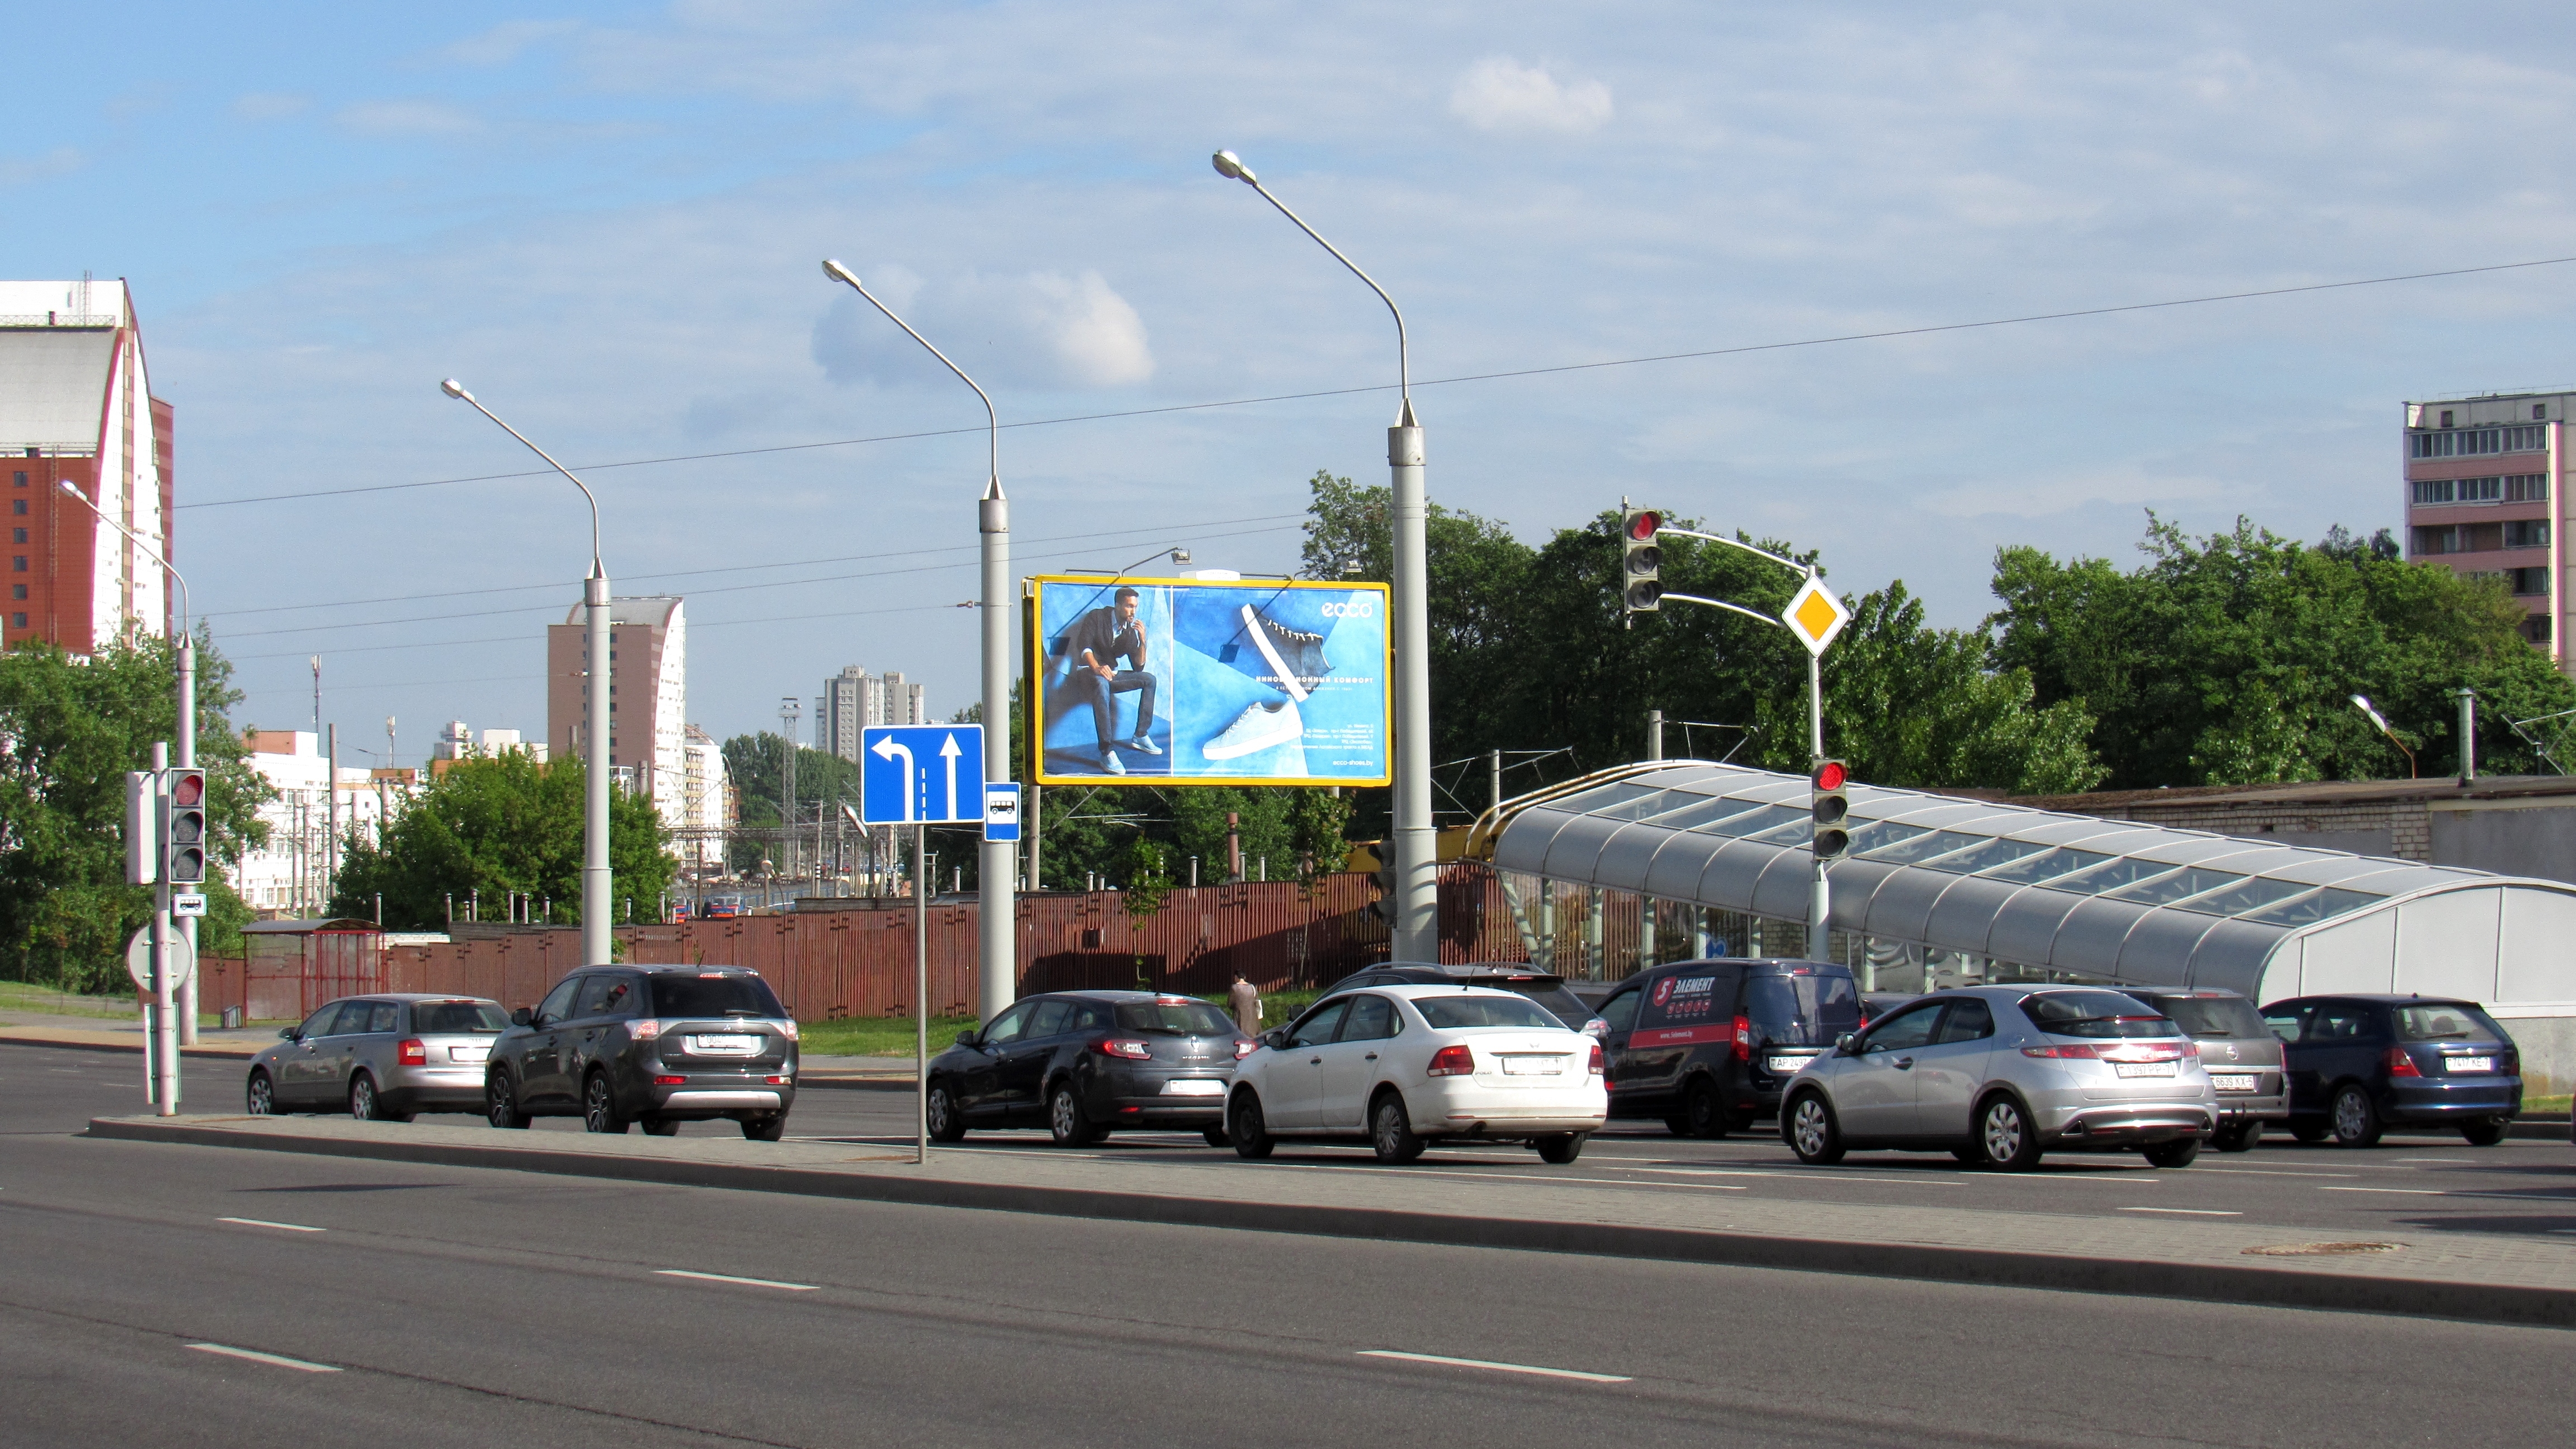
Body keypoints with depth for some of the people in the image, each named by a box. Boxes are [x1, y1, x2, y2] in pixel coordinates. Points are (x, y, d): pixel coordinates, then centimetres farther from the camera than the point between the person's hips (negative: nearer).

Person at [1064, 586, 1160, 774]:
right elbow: (1084, 646, -21)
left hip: (1111, 675, 7)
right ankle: (1107, 752, -49)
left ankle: (1141, 736, -3)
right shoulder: (1097, 618, -7)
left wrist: (1142, 640, -12)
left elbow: (1139, 667, 4)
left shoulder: (1130, 630, 10)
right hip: (1088, 674, -7)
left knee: (1149, 680, -4)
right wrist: (1096, 668, -39)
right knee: (1101, 684, -41)